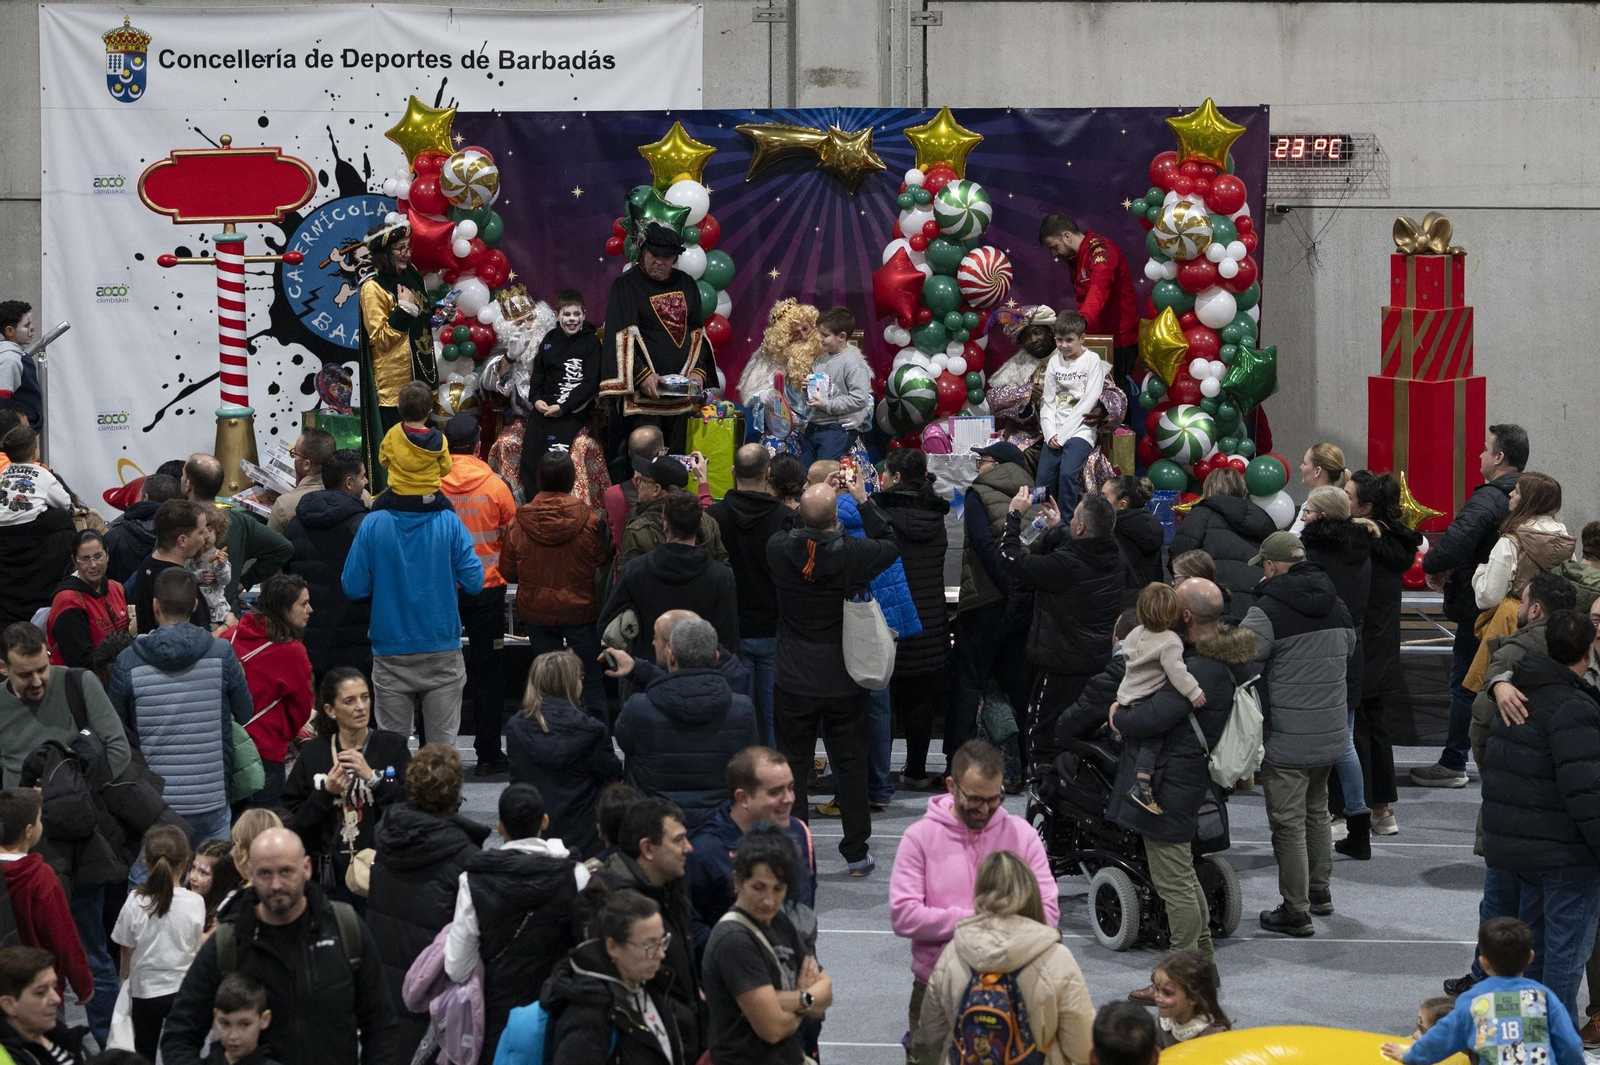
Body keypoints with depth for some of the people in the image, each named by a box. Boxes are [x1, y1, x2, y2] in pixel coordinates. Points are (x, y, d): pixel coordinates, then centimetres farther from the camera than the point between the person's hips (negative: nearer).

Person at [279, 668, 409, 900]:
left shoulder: (393, 746, 2)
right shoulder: (312, 753, 7)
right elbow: (293, 823, 4)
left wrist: (372, 777, -16)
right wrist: (326, 793, -11)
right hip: (330, 879, 1)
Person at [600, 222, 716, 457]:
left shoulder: (685, 285, 13)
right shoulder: (626, 286, -2)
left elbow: (697, 333, 15)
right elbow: (622, 337, -10)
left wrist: (699, 372, 0)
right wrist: (642, 374, -21)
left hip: (681, 389, 5)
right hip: (643, 393, -4)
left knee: (677, 454, 4)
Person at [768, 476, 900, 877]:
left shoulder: (779, 550, -13)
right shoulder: (852, 554, -17)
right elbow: (891, 545, 4)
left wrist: (821, 494, 13)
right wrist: (863, 501, 8)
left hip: (793, 679, 1)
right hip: (843, 678, -1)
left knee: (793, 764, 10)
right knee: (851, 764, 10)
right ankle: (857, 853, 15)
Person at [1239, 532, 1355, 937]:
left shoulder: (1269, 611, -17)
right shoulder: (1336, 607, 7)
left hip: (1287, 739, -7)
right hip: (1332, 732, 7)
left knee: (1288, 821, 0)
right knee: (1316, 811, 24)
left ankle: (1296, 911, 3)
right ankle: (1320, 891, 34)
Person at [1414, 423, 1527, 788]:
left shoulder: (1489, 498, -21)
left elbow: (1455, 542, -34)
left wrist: (1432, 566, -12)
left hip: (1478, 606, -8)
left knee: (1465, 686, 1)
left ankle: (1452, 764, 6)